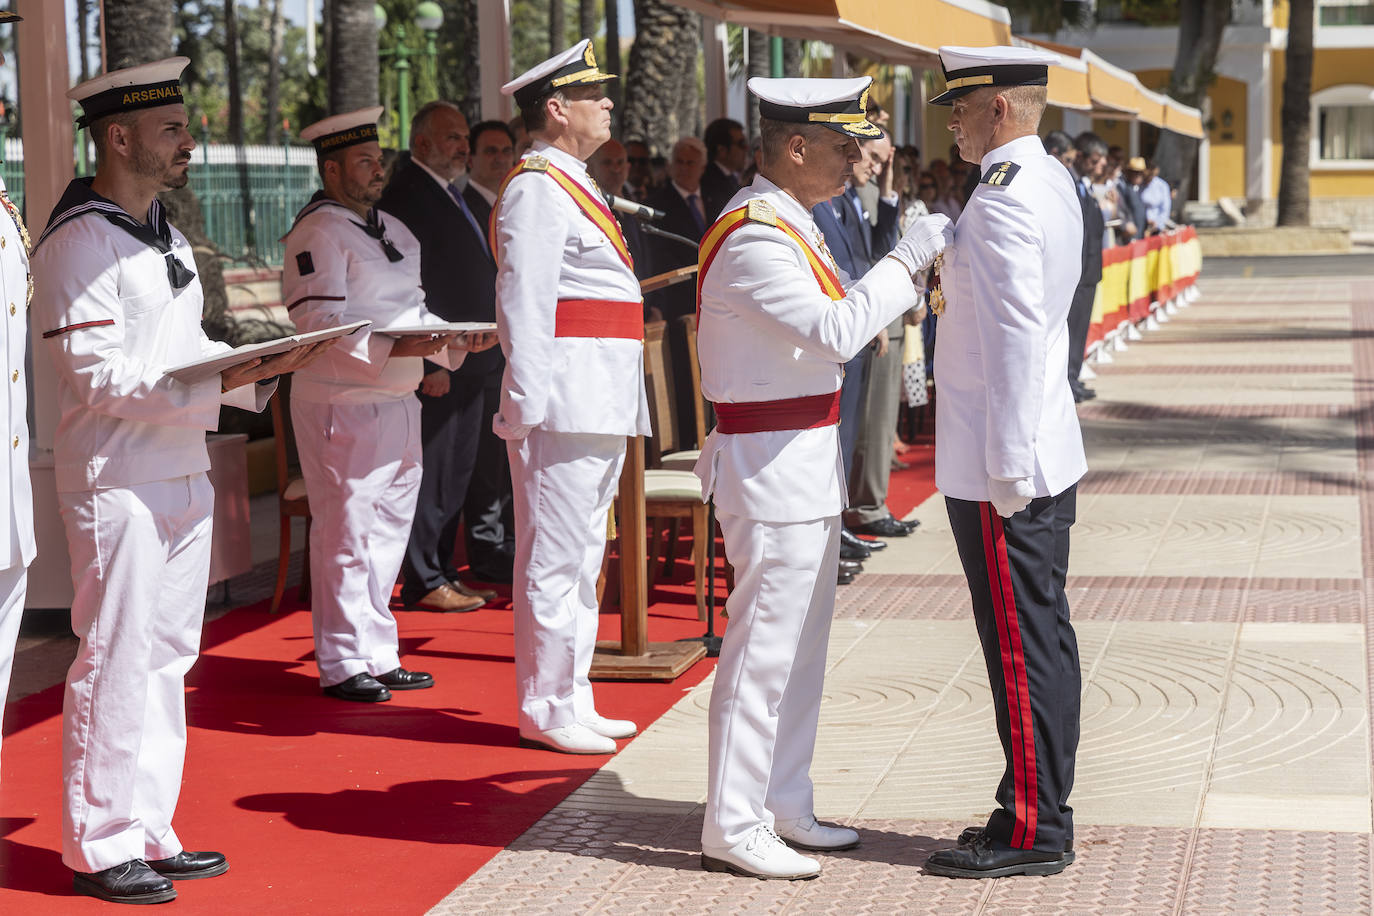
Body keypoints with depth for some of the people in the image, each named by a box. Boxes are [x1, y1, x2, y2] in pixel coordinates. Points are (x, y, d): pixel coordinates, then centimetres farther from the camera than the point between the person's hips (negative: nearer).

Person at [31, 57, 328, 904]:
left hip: (184, 476, 9)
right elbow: (99, 374, -19)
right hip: (116, 479, -9)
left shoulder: (166, 237, 17)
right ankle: (98, 849, 6)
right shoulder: (79, 243, -13)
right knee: (116, 662, -4)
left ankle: (149, 833, 21)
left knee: (167, 659, 12)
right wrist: (220, 380, -24)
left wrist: (260, 366, 3)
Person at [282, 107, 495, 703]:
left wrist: (453, 341, 5)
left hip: (398, 402, 9)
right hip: (342, 404, -9)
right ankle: (342, 665, 3)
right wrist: (392, 349, -27)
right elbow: (320, 323, -19)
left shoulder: (391, 228, 19)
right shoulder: (318, 232, -11)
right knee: (346, 531, -5)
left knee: (388, 528, 13)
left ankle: (378, 656, 22)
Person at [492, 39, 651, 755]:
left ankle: (571, 701, 23)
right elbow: (524, 301, -18)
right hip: (567, 401, -11)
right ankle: (547, 712, 1)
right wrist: (526, 406, -23)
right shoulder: (537, 189, -12)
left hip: (600, 404, 11)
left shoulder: (571, 186, 20)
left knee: (580, 556, 15)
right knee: (555, 560, -5)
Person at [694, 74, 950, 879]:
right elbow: (836, 332, -28)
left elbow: (829, 331, 19)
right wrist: (909, 257, -21)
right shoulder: (756, 237, -20)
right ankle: (734, 827, 4)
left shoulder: (788, 223, 14)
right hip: (776, 469, -11)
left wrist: (902, 290, 7)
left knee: (802, 644, 16)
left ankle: (785, 807, 26)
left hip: (805, 464, 11)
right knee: (767, 647, -5)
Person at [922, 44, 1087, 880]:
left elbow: (1015, 339, -23)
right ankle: (1040, 808, 24)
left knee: (1021, 646, -3)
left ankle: (1032, 832, 5)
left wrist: (1006, 469, -21)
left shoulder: (1002, 200, -19)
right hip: (1048, 456, 10)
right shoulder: (1052, 183, 12)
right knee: (1042, 638, 15)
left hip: (1003, 470, -10)